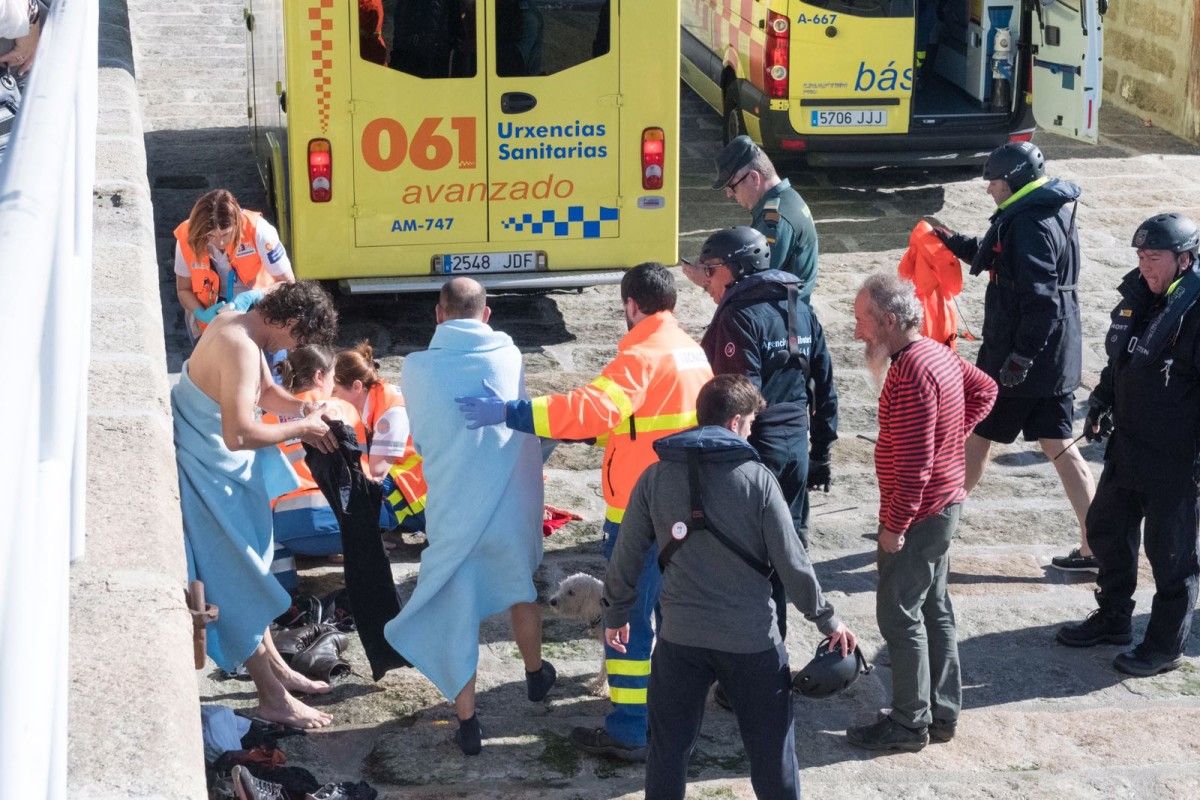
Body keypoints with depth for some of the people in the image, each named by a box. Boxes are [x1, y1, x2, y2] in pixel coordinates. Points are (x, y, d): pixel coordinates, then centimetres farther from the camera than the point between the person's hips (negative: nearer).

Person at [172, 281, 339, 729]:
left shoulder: (240, 326, 3)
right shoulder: (241, 348, -28)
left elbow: (266, 392, 19)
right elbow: (240, 435, -34)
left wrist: (304, 410, 1)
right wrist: (300, 429, -20)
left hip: (220, 466, 10)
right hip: (205, 473, -10)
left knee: (245, 572, 20)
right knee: (236, 579, -3)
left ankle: (273, 666, 33)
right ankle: (272, 697, 5)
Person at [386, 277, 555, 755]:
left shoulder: (416, 369, -9)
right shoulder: (509, 354, -5)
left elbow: (420, 439, 4)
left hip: (453, 511, -2)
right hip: (514, 504, 3)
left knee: (456, 613, 10)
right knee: (520, 590, 27)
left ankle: (467, 722, 13)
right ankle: (535, 675, 48)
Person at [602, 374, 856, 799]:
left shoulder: (655, 477, -1)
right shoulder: (757, 478, -9)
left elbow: (627, 557, 4)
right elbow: (791, 562, -8)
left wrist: (615, 613, 20)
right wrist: (826, 619, 5)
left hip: (680, 636, 2)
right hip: (751, 638, -2)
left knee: (668, 747, 14)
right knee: (771, 748, 12)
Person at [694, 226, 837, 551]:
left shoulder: (739, 317, -16)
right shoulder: (802, 311, 9)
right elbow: (825, 387, 13)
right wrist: (820, 454, 19)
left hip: (755, 451, -8)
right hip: (796, 448, 8)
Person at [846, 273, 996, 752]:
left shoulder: (911, 374, -25)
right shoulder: (937, 353, 4)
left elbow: (914, 464, -26)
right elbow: (984, 390, 22)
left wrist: (894, 525, -19)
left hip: (917, 515, -10)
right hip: (944, 504, 10)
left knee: (899, 615, 1)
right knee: (934, 608, 17)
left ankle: (910, 723, 9)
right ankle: (942, 713, 27)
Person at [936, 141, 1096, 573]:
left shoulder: (1030, 226, -20)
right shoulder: (1053, 214, 11)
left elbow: (1040, 301, -26)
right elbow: (999, 259, 25)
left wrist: (1019, 357, -24)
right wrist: (955, 243, 24)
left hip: (1023, 359, -9)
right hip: (1057, 359, 9)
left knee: (975, 435, 7)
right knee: (1058, 445, 9)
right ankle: (1095, 546, 8)